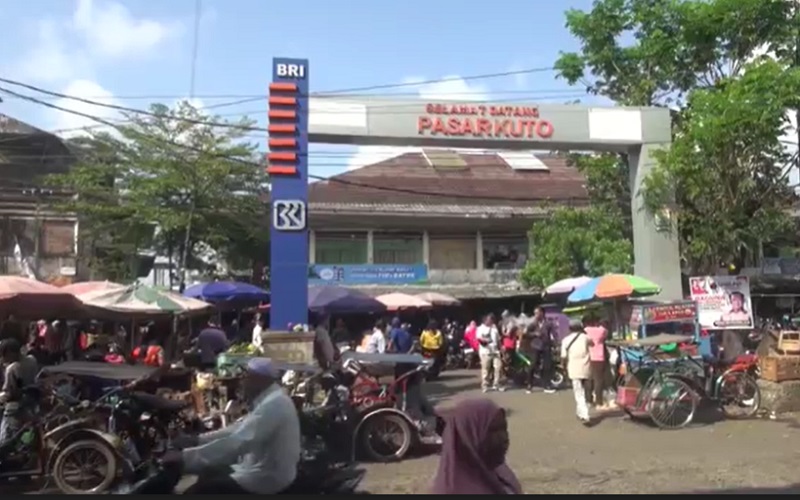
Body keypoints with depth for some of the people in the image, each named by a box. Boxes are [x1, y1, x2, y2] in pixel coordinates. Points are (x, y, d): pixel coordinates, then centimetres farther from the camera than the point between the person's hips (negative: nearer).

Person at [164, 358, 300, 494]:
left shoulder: (272, 405, -25)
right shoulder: (270, 399, 7)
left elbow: (236, 443, -31)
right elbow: (240, 429, 17)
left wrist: (185, 457, -28)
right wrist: (200, 439, 11)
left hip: (266, 478, -10)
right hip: (263, 470, 10)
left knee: (197, 491, -8)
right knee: (208, 474, 18)